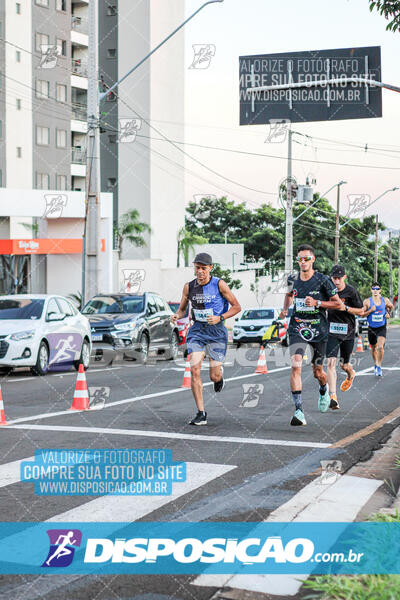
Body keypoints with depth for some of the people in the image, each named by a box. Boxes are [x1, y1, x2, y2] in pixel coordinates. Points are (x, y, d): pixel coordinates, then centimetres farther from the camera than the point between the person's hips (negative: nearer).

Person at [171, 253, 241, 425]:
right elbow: (182, 309, 14)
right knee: (195, 370, -15)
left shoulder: (219, 284, -7)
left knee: (214, 377, -1)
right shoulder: (189, 287, 2)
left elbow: (236, 306, -2)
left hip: (216, 331, -2)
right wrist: (176, 316, -9)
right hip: (197, 330, 2)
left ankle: (220, 374, 41)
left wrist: (220, 318, -17)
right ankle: (201, 414, -9)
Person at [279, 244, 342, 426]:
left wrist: (317, 303, -16)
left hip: (318, 329, -1)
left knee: (318, 372, 11)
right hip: (297, 328, 1)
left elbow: (338, 303, -3)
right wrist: (285, 309, 9)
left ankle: (323, 390, 49)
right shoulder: (293, 280, 3)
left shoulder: (323, 280, -7)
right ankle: (298, 410, -21)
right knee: (296, 365, -19)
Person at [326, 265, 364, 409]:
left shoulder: (351, 291, -8)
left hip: (348, 332, -1)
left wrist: (345, 308, -18)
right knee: (331, 362, -16)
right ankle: (333, 397, -20)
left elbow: (361, 311, -4)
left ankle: (350, 374, 53)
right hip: (332, 331, 1)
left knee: (344, 365, 14)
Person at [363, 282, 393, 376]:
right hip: (371, 328, 1)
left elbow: (391, 307, 19)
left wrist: (388, 313, 2)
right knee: (373, 348, 16)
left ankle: (379, 366, -5)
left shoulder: (385, 300, -3)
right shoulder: (367, 301, -7)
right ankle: (375, 364, 40)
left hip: (382, 328, -1)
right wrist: (370, 310, -19)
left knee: (380, 347, -20)